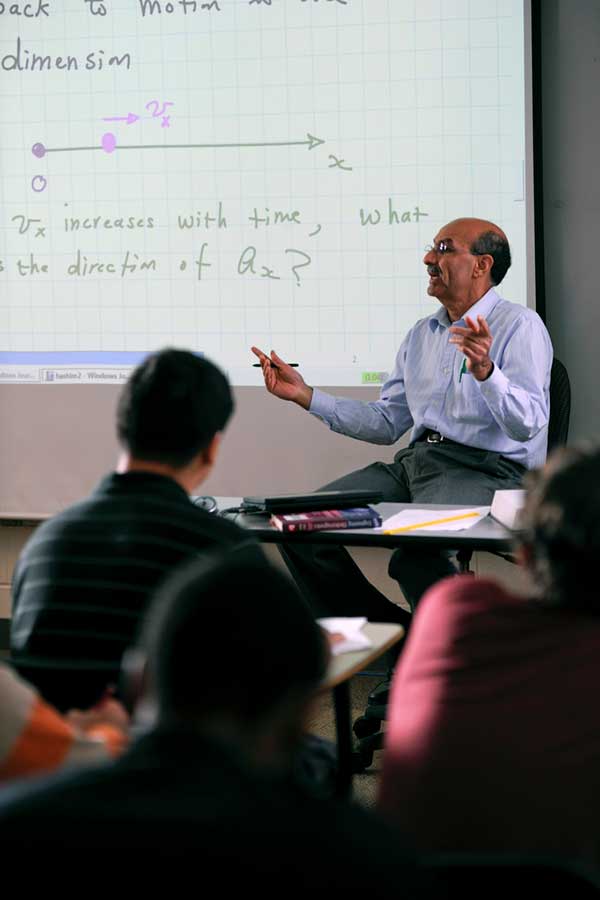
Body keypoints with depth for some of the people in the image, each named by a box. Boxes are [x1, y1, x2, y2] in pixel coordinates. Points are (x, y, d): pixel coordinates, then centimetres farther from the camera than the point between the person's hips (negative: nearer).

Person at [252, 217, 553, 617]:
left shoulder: (520, 325, -4)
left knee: (412, 545, -36)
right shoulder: (421, 334, 20)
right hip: (415, 461, 8)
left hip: (487, 471, -8)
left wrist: (486, 371, -33)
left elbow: (529, 424, -16)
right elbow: (387, 423, 20)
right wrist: (304, 395, 13)